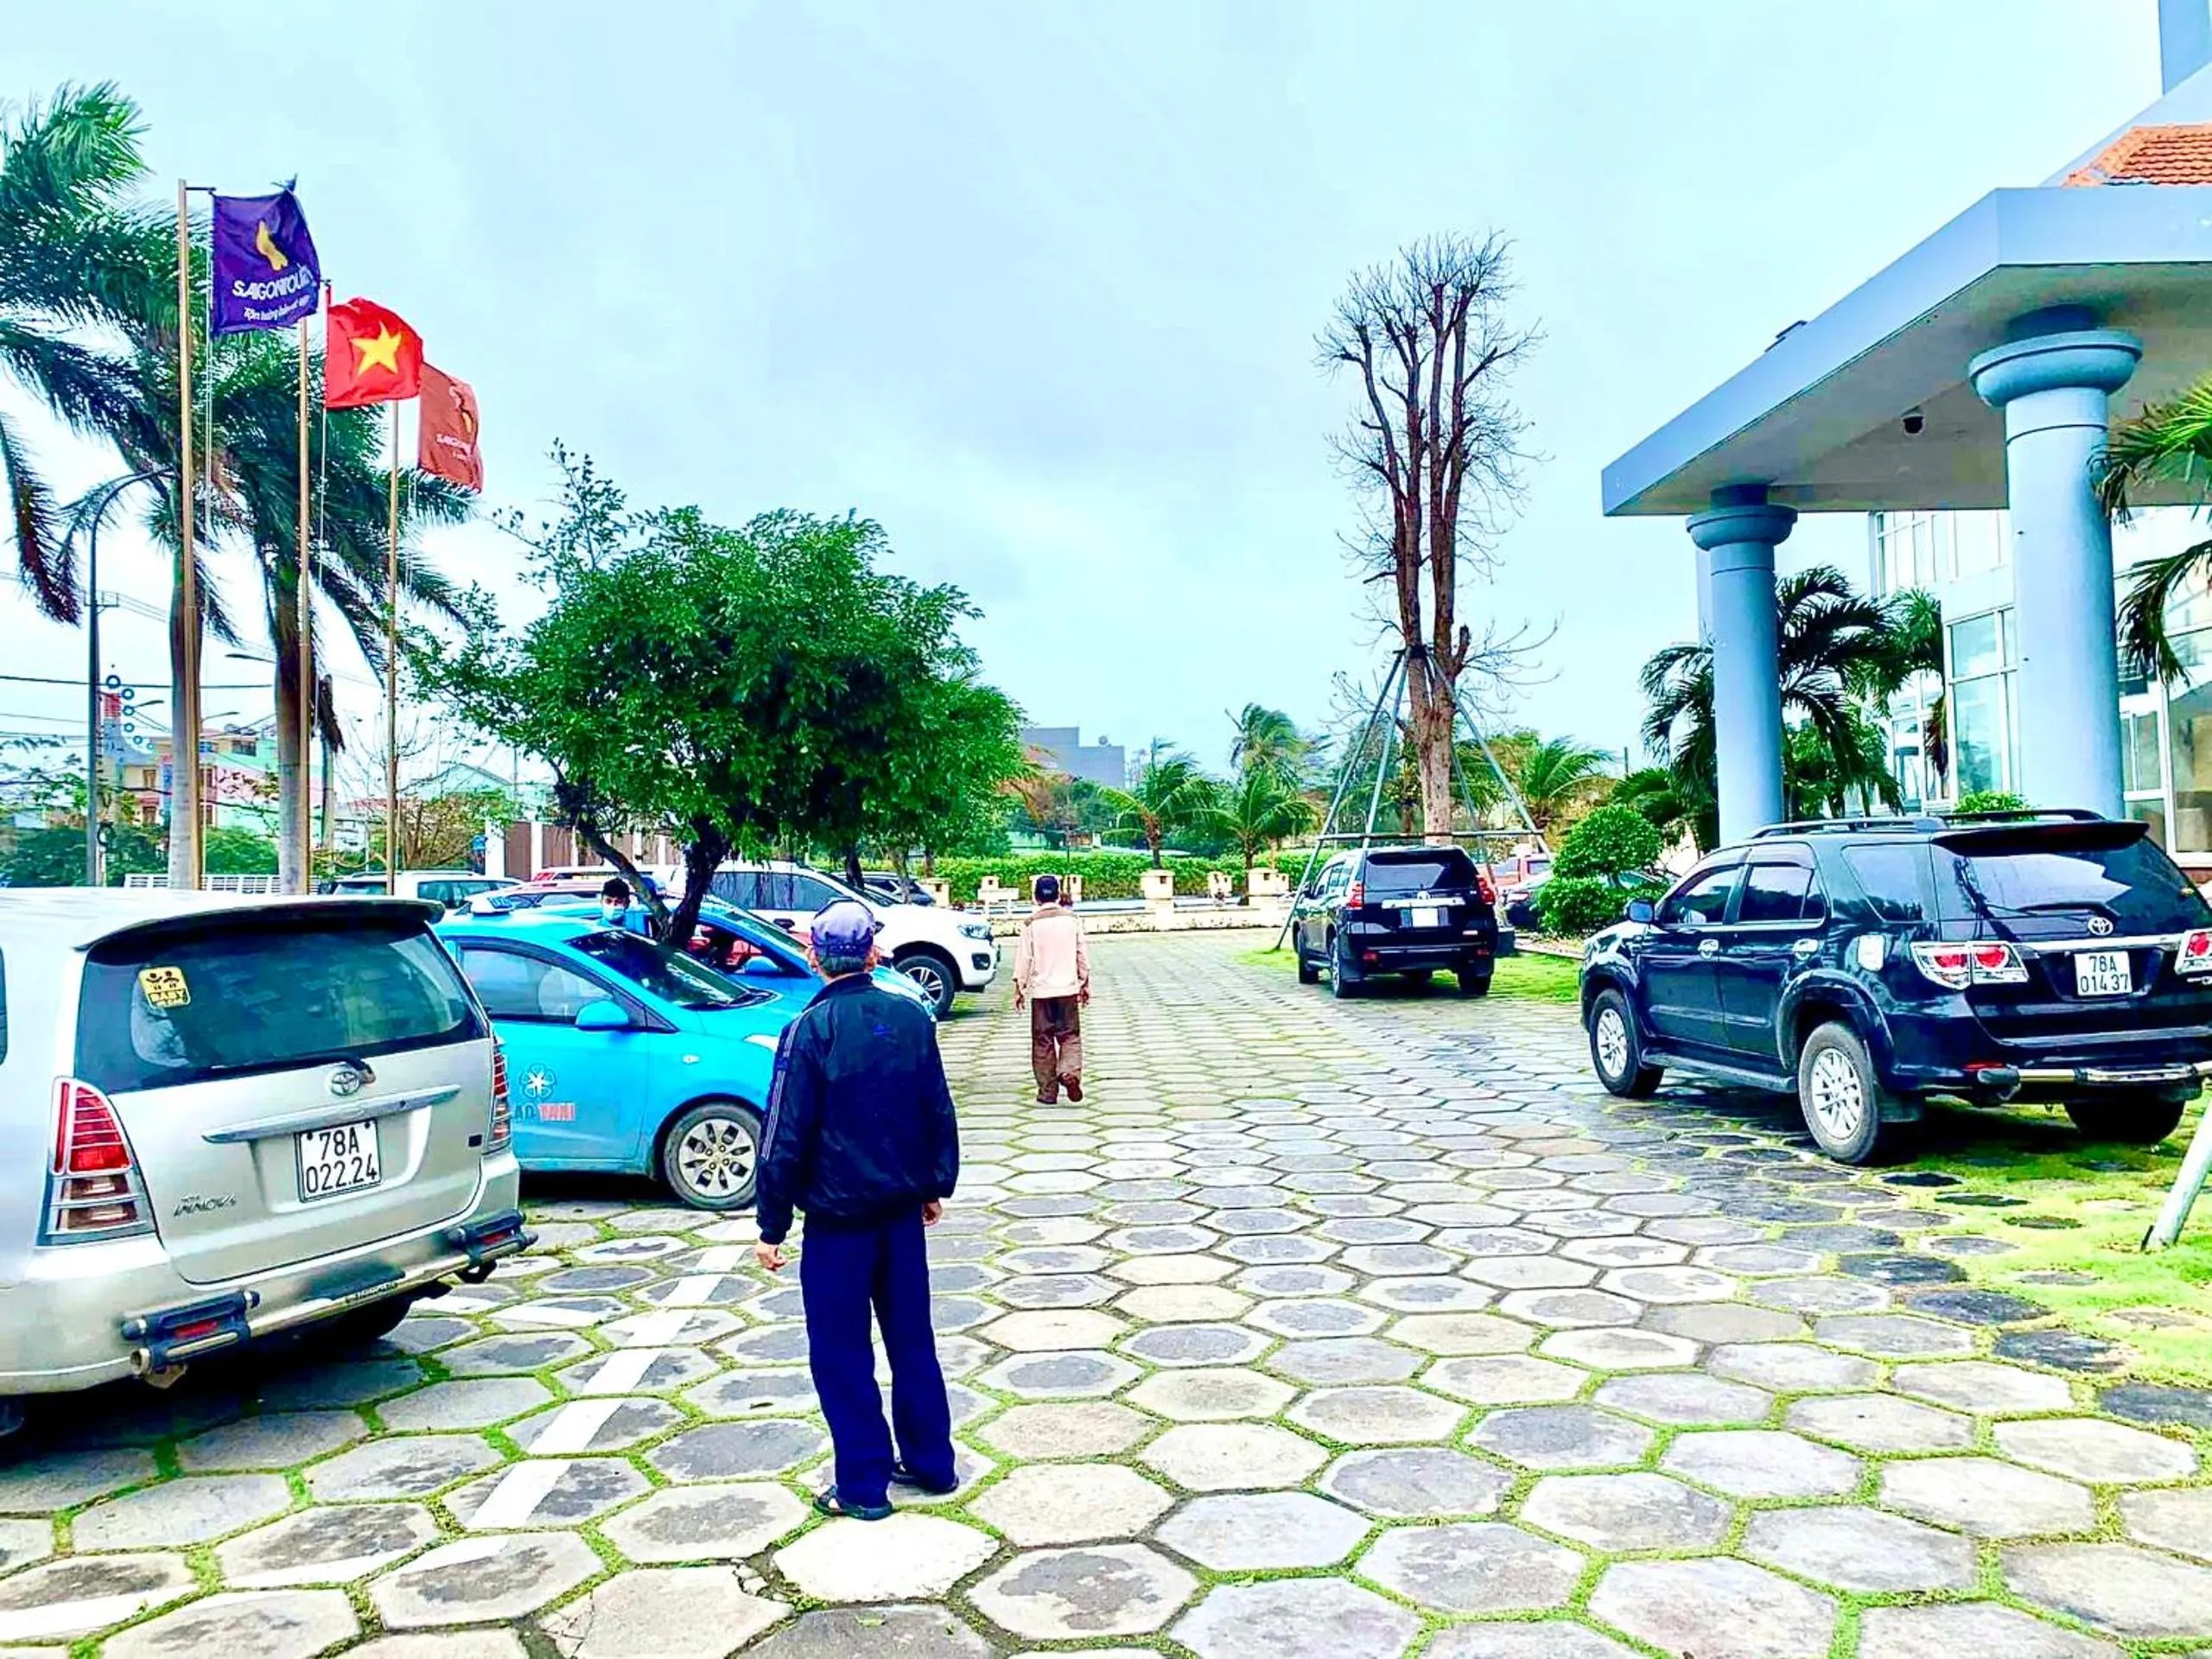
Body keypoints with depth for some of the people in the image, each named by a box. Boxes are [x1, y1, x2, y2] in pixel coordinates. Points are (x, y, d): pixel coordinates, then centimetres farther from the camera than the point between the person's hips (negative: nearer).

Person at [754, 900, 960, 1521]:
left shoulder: (810, 1030, -15)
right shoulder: (912, 1017, -1)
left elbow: (787, 1136, -13)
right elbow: (939, 1111, 7)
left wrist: (772, 1225, -6)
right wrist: (936, 1184, 19)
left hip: (838, 1216, -5)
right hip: (903, 1209, 5)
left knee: (841, 1353, 8)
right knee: (912, 1338, 18)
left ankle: (863, 1485, 15)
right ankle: (931, 1463, 28)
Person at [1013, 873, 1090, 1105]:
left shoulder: (1031, 924, -6)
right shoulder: (1071, 919, 1)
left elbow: (1024, 958, -5)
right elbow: (1082, 954, 6)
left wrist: (1019, 989, 4)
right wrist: (1085, 983, 15)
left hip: (1040, 990, -1)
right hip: (1068, 989, 1)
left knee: (1042, 1042, 6)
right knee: (1070, 1036, 9)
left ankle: (1048, 1092, 7)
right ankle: (1070, 1072, -18)